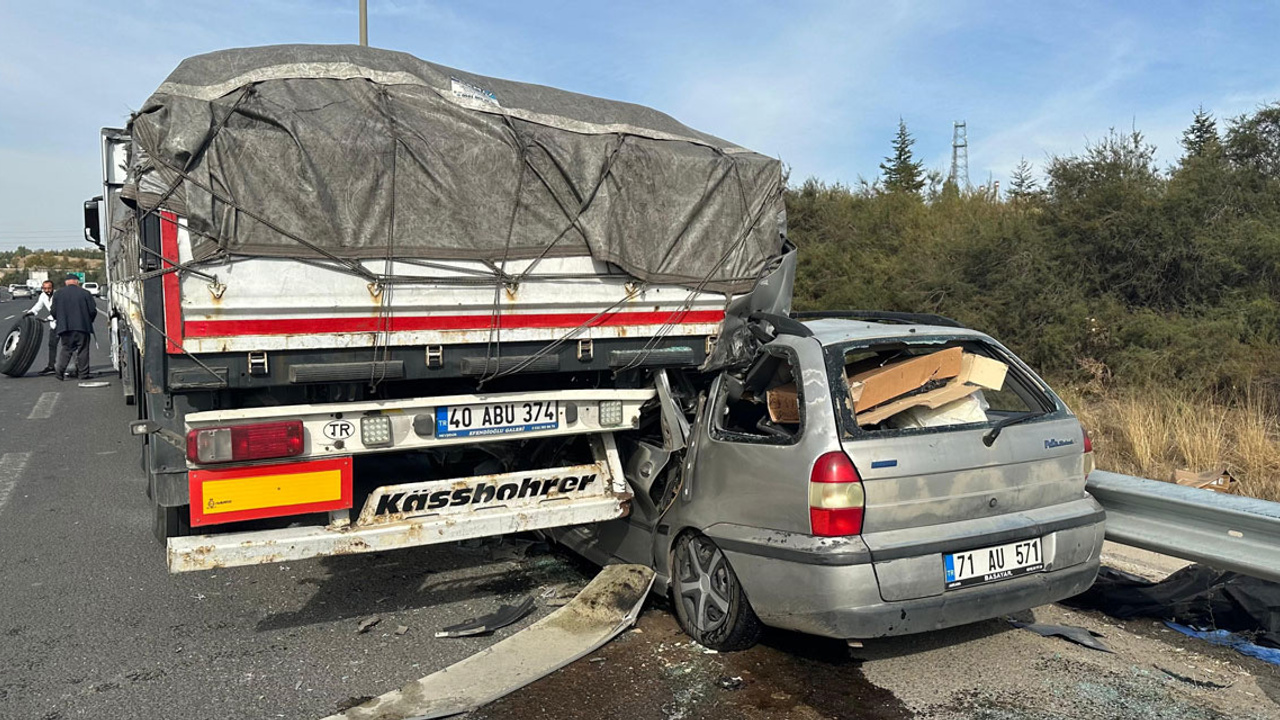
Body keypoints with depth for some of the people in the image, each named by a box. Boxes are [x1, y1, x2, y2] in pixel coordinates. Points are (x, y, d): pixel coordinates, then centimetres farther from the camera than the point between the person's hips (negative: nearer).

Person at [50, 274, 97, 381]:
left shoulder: (58, 294, 4)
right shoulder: (85, 293, -3)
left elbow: (53, 312, 4)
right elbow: (93, 311, -3)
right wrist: (88, 321, 16)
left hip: (65, 327, 2)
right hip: (83, 327, -2)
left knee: (65, 349, 11)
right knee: (83, 350, 3)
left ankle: (60, 370, 0)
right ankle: (83, 373, 5)